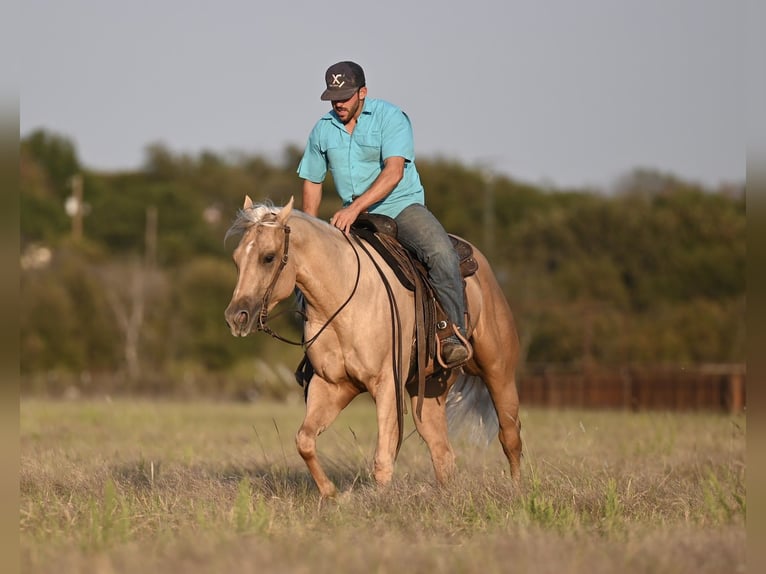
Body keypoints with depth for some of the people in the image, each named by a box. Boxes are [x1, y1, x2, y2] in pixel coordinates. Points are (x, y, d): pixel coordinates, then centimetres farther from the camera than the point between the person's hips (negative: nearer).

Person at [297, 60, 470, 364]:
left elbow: (394, 171, -24)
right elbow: (312, 181, 17)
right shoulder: (323, 130, 5)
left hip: (402, 206, -5)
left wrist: (355, 207, -35)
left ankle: (454, 337, -28)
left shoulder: (390, 117, -11)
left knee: (442, 255, -31)